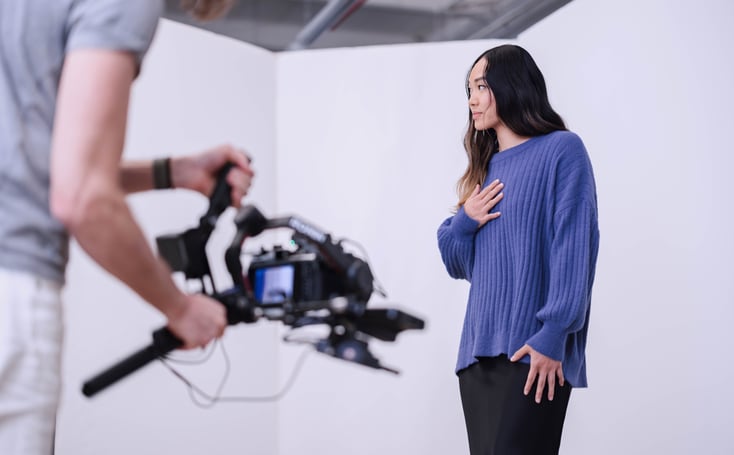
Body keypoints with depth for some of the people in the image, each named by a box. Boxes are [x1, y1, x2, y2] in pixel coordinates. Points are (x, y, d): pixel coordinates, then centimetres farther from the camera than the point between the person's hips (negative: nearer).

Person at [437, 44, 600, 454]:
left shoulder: (562, 150, -2)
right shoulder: (485, 167, 18)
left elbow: (575, 248, -11)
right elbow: (458, 264, 20)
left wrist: (553, 336, -19)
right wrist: (465, 222, -1)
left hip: (534, 351, -7)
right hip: (478, 351, 7)